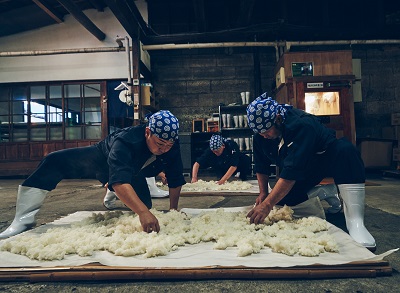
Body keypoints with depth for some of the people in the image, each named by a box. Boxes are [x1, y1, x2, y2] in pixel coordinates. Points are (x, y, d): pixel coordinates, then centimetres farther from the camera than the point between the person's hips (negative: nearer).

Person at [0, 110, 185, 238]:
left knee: (144, 207, 3)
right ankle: (23, 219, -17)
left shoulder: (172, 145, -29)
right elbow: (120, 182, -57)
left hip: (134, 173, 5)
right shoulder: (125, 141, -45)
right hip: (102, 160, -5)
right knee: (54, 161, -26)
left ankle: (113, 196, 36)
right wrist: (142, 212, -69)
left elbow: (175, 179, -18)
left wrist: (173, 208, -18)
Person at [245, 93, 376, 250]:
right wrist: (263, 193, -11)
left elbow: (291, 172, -42)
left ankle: (355, 222, -40)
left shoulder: (301, 125, -36)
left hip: (326, 159, -6)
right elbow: (261, 167, 0)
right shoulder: (260, 136, -14)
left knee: (345, 149, -38)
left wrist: (267, 205, -44)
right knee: (278, 199, -13)